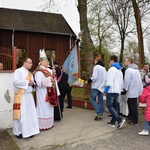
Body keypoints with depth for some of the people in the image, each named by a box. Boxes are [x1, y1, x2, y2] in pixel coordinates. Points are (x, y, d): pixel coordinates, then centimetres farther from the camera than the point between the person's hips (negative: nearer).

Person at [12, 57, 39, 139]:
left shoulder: (30, 73, 17)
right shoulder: (18, 71, -6)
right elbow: (15, 82, -18)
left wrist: (32, 83, -4)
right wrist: (27, 82, -14)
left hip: (29, 96, 7)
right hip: (21, 96, -7)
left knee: (30, 114, 8)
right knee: (21, 114, -2)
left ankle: (28, 131, 19)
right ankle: (18, 132, 12)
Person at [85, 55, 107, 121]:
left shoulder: (96, 67, -10)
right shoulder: (104, 68, 14)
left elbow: (94, 77, -18)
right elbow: (106, 78, 11)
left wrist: (88, 81, -6)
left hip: (96, 86, -7)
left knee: (92, 99, 1)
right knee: (101, 100, 11)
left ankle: (99, 113, -8)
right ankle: (101, 114, 15)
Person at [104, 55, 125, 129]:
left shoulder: (112, 69, -12)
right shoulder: (119, 70, 17)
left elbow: (109, 81, -19)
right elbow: (121, 82, 18)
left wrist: (105, 90, -14)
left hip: (111, 91, -9)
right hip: (117, 91, 9)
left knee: (109, 106, -4)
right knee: (115, 106, 10)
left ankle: (120, 120, -15)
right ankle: (112, 122, 15)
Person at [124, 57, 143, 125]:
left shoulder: (128, 70, -17)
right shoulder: (136, 69, 12)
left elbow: (127, 81, -19)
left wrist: (125, 88, -3)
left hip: (132, 91, -9)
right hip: (136, 90, 9)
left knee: (133, 106, 0)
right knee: (131, 105, 19)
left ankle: (135, 121, 8)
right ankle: (130, 117, 30)